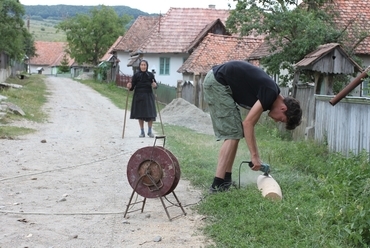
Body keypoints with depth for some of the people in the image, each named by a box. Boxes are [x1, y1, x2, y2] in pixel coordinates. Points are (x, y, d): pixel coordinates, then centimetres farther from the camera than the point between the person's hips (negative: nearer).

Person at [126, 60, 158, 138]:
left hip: (148, 96, 0)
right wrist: (129, 87, -21)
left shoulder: (150, 75, 0)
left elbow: (155, 85, 4)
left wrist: (155, 85, -18)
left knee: (150, 114, -4)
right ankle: (142, 132, 17)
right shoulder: (136, 75, -1)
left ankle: (150, 131, 14)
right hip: (138, 96, 0)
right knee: (140, 115, 5)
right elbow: (132, 87, 0)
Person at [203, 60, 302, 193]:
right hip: (216, 83, -10)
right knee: (232, 134, -9)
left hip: (214, 82, 10)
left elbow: (249, 125, 16)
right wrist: (255, 156, -14)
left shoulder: (268, 92, 11)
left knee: (232, 134, 11)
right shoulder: (271, 93, -16)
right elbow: (247, 123, -18)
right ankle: (218, 185, -11)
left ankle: (226, 181, 13)